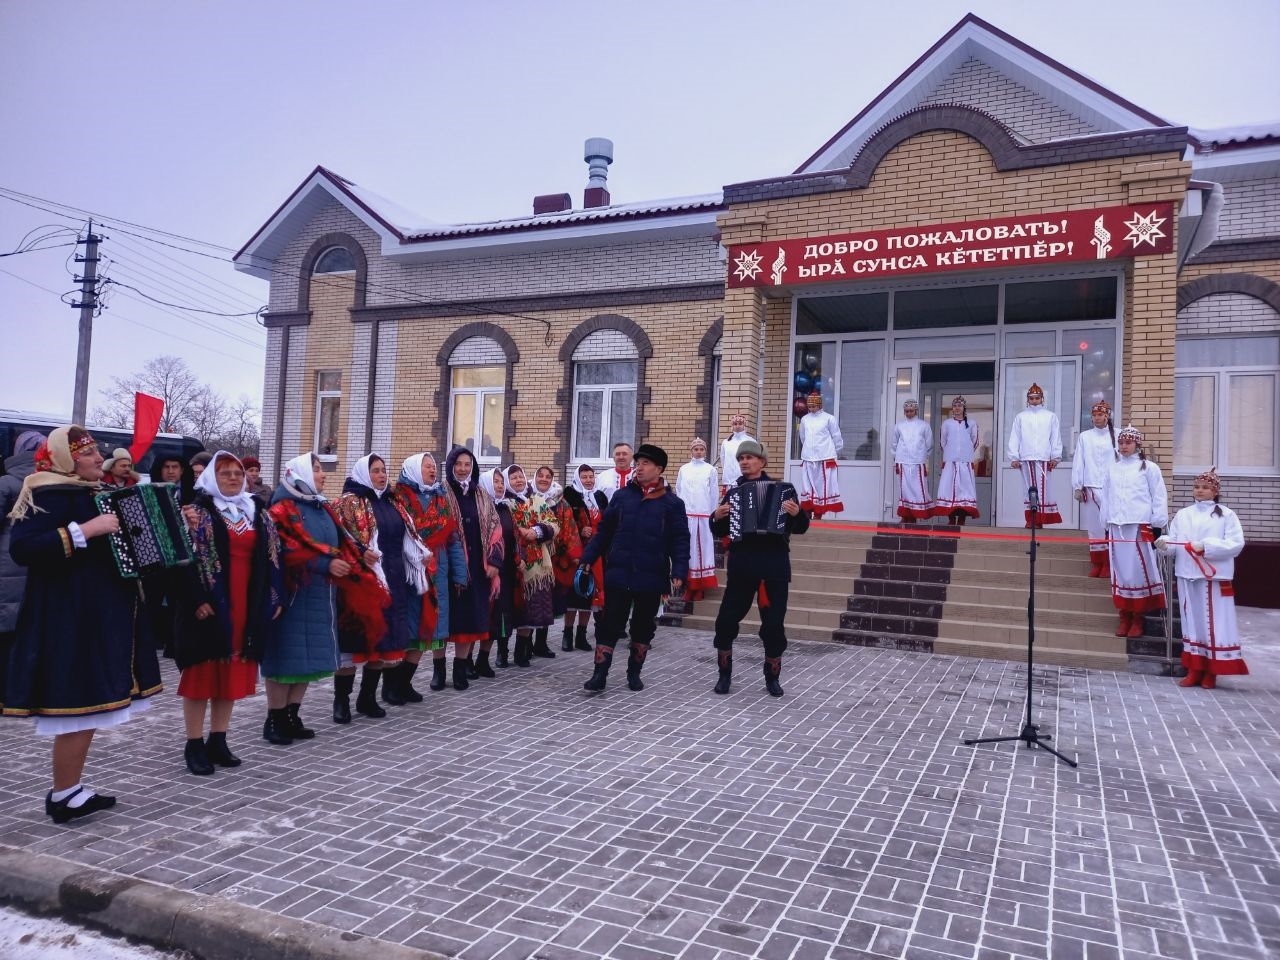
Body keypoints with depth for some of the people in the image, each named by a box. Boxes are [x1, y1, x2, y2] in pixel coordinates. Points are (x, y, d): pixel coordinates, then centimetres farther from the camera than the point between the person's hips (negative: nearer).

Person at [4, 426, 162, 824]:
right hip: (70, 618, -10)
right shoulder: (48, 496, -13)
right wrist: (85, 530, -29)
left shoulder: (93, 492, 16)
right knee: (80, 705, -5)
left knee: (88, 705, 13)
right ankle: (63, 797, 7)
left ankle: (70, 790, 23)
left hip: (98, 614, 10)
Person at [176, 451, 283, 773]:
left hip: (247, 606, 5)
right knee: (203, 671, 1)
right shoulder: (198, 510, -1)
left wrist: (275, 597, 6)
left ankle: (218, 741, 19)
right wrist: (198, 599, -17)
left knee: (233, 671, 8)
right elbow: (190, 556, -9)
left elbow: (271, 557, 13)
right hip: (209, 604, -4)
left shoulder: (258, 513, 13)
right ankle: (195, 745, 10)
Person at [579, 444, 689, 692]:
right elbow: (603, 531, 9)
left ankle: (634, 672, 27)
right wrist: (588, 558, 3)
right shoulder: (621, 496, 7)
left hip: (651, 577, 0)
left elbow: (680, 541, -2)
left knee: (644, 626, 12)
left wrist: (679, 572, -13)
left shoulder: (672, 503, 1)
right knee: (610, 624, 1)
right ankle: (599, 674, 5)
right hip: (618, 574, 1)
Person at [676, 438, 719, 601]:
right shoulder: (683, 469, 9)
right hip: (687, 514, 1)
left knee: (703, 547, -2)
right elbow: (678, 492, 11)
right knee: (688, 548, -2)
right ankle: (688, 586, 1)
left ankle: (700, 587, 1)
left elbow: (714, 493, 6)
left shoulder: (710, 470, 5)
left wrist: (713, 515, 3)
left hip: (704, 515, -1)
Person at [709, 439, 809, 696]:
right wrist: (717, 517, -8)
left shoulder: (783, 489, 2)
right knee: (726, 620, -1)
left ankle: (772, 677, 21)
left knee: (774, 624, 3)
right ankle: (725, 674, 15)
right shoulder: (733, 492, 8)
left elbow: (800, 527, 2)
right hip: (742, 566, 2)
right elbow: (720, 531, 13)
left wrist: (797, 514, -19)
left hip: (775, 567, -1)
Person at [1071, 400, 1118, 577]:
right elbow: (1078, 462, 7)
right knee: (1094, 526, 5)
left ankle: (1108, 564, 6)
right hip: (1091, 488, 2)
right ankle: (1096, 564, 13)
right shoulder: (1085, 437, 9)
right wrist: (1077, 487, 3)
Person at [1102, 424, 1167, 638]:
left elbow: (1159, 498, -1)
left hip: (1140, 527, -4)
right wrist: (1106, 525, 13)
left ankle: (1137, 619, 6)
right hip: (1117, 527, 4)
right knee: (1120, 571, 6)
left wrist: (1157, 525, -4)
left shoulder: (1149, 468, 1)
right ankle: (1124, 617, 13)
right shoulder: (1113, 469, 13)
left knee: (1139, 571, -1)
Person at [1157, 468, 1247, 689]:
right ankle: (1194, 670, 15)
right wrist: (1164, 543, -17)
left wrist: (1206, 546, -18)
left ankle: (1211, 672, 9)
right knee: (1192, 621, 8)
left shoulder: (1226, 515, 1)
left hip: (1215, 577, -3)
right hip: (1187, 576, 4)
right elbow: (1174, 542, 5)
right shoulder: (1182, 515, 11)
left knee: (1215, 623, 0)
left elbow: (1236, 544, -9)